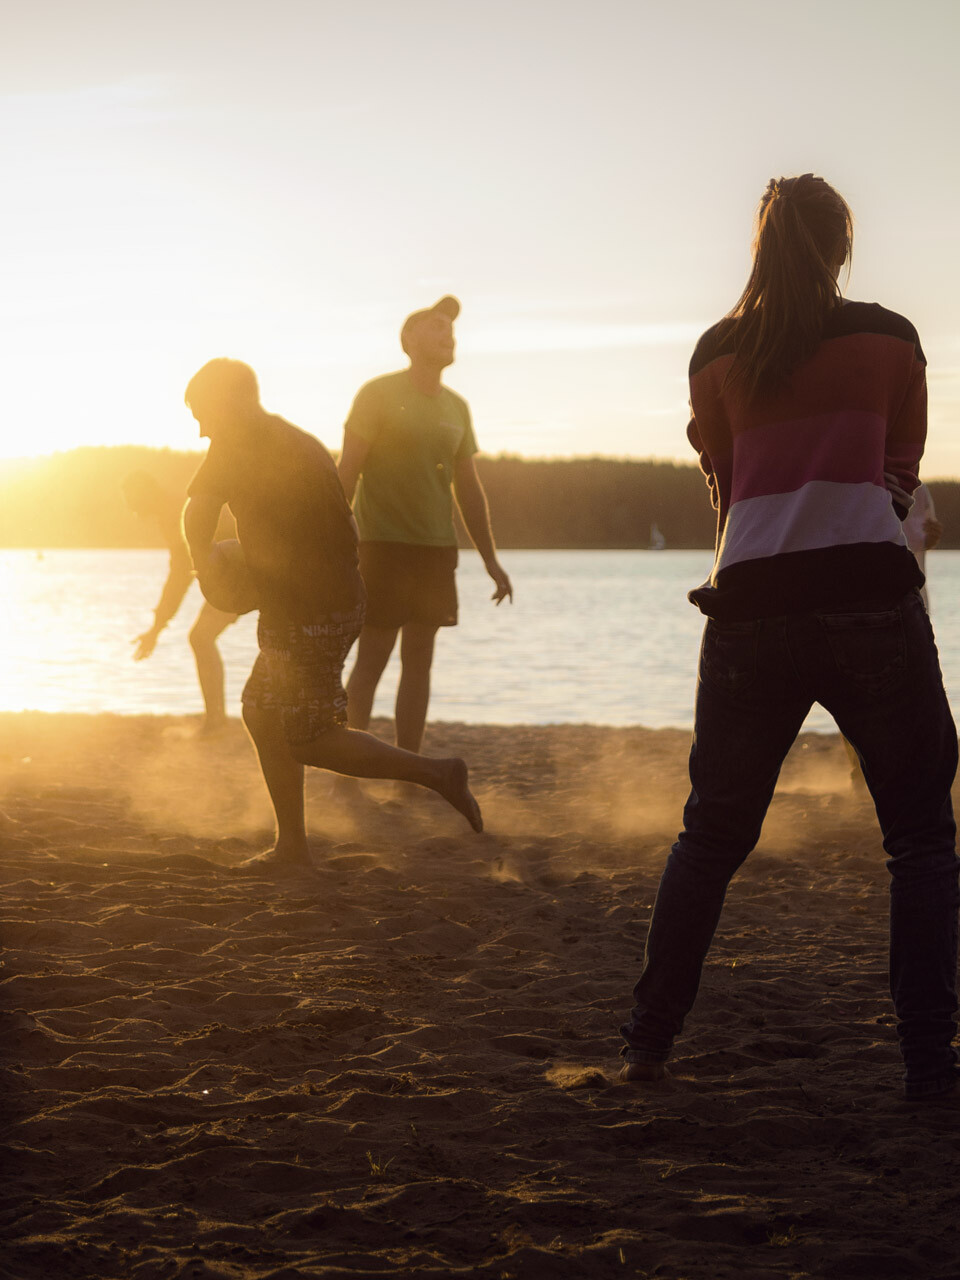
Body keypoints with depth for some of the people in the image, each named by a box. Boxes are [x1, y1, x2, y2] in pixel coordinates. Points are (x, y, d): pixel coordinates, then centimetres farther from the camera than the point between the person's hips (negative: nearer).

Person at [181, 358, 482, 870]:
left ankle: (435, 773, -1)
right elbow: (347, 534, 22)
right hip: (342, 600, 10)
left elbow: (198, 511, -21)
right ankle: (292, 847, 20)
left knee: (310, 741, -1)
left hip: (304, 616, -10)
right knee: (261, 712, 17)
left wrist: (203, 558, -1)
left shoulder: (238, 446, -10)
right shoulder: (304, 443, 17)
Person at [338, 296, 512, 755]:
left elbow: (468, 488, 17)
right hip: (382, 545, -5)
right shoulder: (379, 394, -4)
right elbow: (346, 472, -8)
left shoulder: (456, 407, 12)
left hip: (436, 548, 5)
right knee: (370, 661, -5)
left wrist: (491, 560, 14)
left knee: (419, 661, 6)